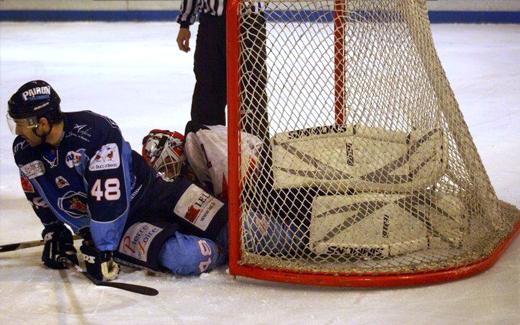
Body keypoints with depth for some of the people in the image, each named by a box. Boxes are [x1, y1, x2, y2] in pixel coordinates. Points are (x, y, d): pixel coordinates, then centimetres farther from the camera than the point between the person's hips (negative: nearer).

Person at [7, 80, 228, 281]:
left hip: (151, 193, -3)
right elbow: (39, 195, 15)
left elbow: (108, 200, -30)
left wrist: (102, 250, -28)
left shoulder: (94, 132, -28)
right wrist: (54, 233, 14)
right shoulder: (25, 150, -6)